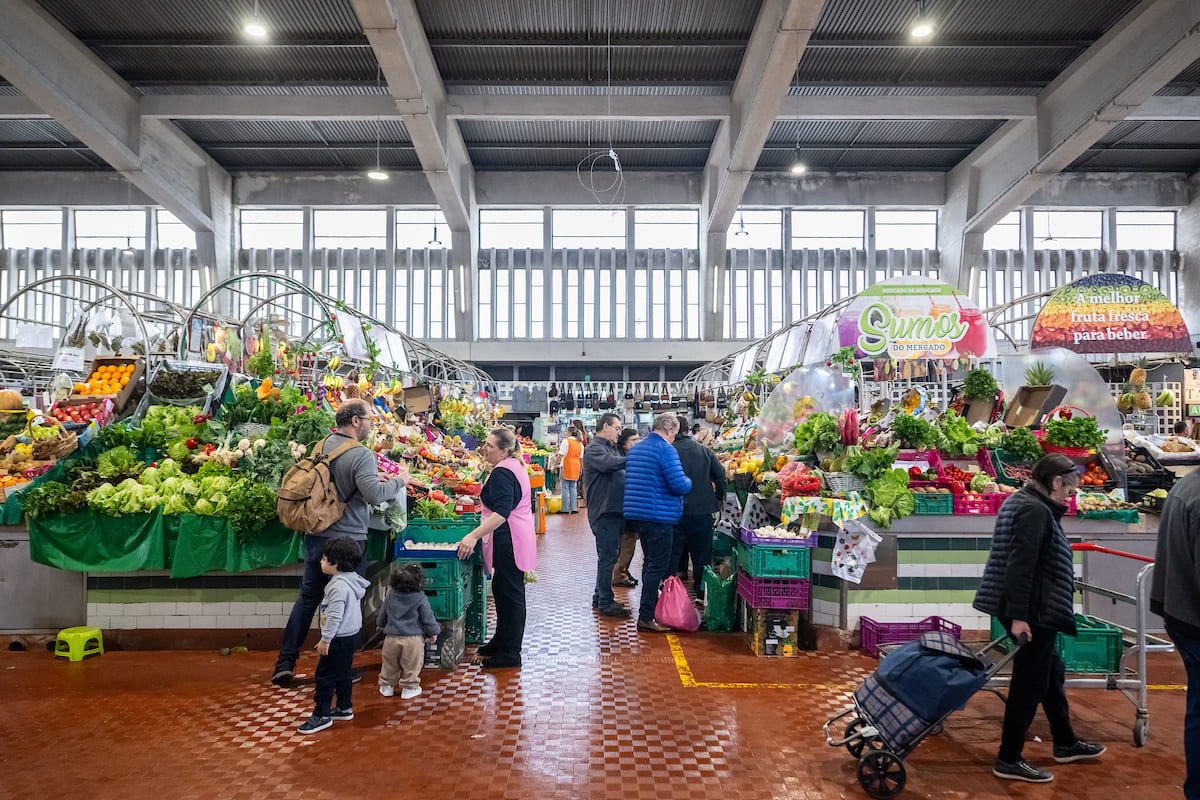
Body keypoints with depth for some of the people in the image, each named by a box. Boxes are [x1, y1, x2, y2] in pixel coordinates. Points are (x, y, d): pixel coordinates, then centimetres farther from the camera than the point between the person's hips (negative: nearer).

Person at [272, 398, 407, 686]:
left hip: (315, 537, 7)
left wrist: (370, 477, 15)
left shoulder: (322, 445, 5)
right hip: (347, 541, -7)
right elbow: (375, 495, -26)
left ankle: (285, 663, 20)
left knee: (307, 597, 18)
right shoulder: (361, 455, -20)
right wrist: (399, 481, -10)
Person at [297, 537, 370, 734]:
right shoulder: (351, 580, 8)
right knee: (342, 674, 20)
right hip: (350, 636, 10)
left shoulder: (339, 586, -24)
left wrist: (325, 639, -18)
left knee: (325, 676, -1)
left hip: (340, 639, -10)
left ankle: (321, 715, 7)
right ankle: (345, 708, 32)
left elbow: (335, 616, -25)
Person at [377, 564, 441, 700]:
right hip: (413, 638, -4)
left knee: (390, 664, 19)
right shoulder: (420, 598, -13)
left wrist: (381, 624, 35)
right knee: (411, 666, 10)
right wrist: (433, 632, 9)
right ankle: (409, 688, 17)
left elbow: (382, 616, 13)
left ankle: (386, 687, 30)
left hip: (391, 637, 4)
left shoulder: (391, 596, 0)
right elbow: (427, 618, -7)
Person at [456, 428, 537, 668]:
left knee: (510, 594, -3)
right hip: (513, 539, 11)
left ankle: (510, 653, 7)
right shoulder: (514, 466, 13)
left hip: (508, 540, -11)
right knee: (502, 590, 19)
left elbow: (502, 512, -29)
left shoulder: (502, 472, -19)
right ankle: (501, 641, 32)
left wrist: (474, 536, -33)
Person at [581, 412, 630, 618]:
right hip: (604, 512, -10)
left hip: (615, 510, 10)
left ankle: (600, 597, 27)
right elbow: (610, 463, -29)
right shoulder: (594, 448, -10)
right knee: (607, 557, -4)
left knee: (608, 556, 16)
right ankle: (605, 602, 4)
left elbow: (622, 469, 18)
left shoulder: (612, 448, 21)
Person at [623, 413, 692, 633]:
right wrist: (689, 483, 4)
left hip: (637, 512, 9)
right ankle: (646, 617, -2)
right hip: (658, 515, -9)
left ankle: (650, 609, 26)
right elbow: (679, 485, -20)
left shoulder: (635, 448, 15)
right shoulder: (666, 450, -13)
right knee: (658, 565, -3)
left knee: (650, 563, 18)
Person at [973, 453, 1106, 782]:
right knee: (1030, 682, -2)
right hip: (1033, 613, -11)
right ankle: (1009, 760, 9)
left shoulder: (1022, 502, 14)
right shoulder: (1035, 510, -19)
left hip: (1039, 612, 11)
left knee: (1050, 672, 23)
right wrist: (1018, 615, -26)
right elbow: (1020, 566, -26)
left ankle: (1066, 743, 41)